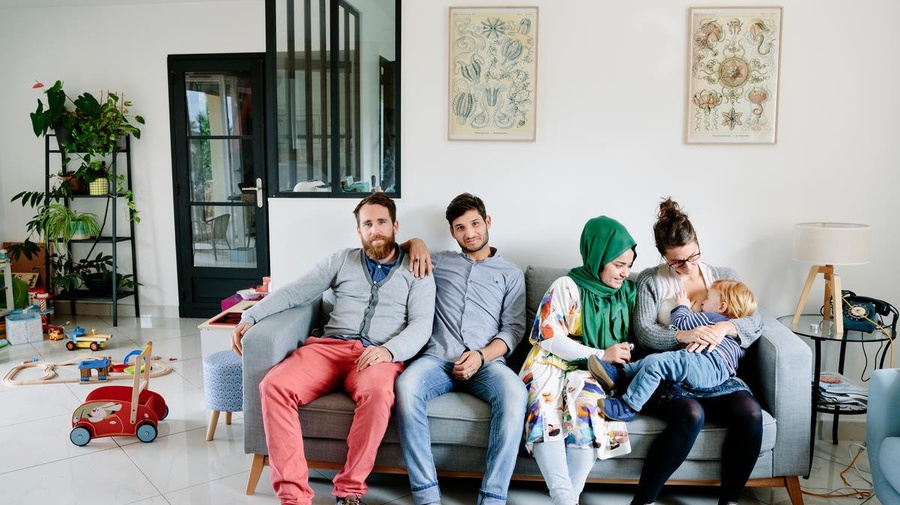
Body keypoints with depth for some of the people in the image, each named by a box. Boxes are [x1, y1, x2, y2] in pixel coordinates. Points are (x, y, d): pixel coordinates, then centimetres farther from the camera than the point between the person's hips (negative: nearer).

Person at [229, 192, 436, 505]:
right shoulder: (342, 261, 19)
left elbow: (421, 326, -1)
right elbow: (293, 292, 15)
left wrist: (388, 350, -21)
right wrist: (250, 317, 1)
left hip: (379, 356, -2)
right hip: (329, 347, 3)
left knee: (377, 393, -39)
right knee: (274, 386, -26)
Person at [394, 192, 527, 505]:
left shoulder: (510, 273, 19)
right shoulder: (440, 262, 24)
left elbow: (514, 328, 9)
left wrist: (482, 356, -9)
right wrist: (417, 242, 14)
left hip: (487, 361, -1)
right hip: (439, 358, 1)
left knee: (514, 392, -36)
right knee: (406, 386, -34)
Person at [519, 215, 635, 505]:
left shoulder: (627, 292, 13)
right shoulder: (566, 287, -2)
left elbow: (628, 339, 23)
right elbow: (549, 338, -8)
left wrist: (623, 357, -2)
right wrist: (601, 354, -12)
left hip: (593, 372, 3)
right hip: (552, 365, -2)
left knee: (586, 413, -33)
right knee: (546, 412, -35)